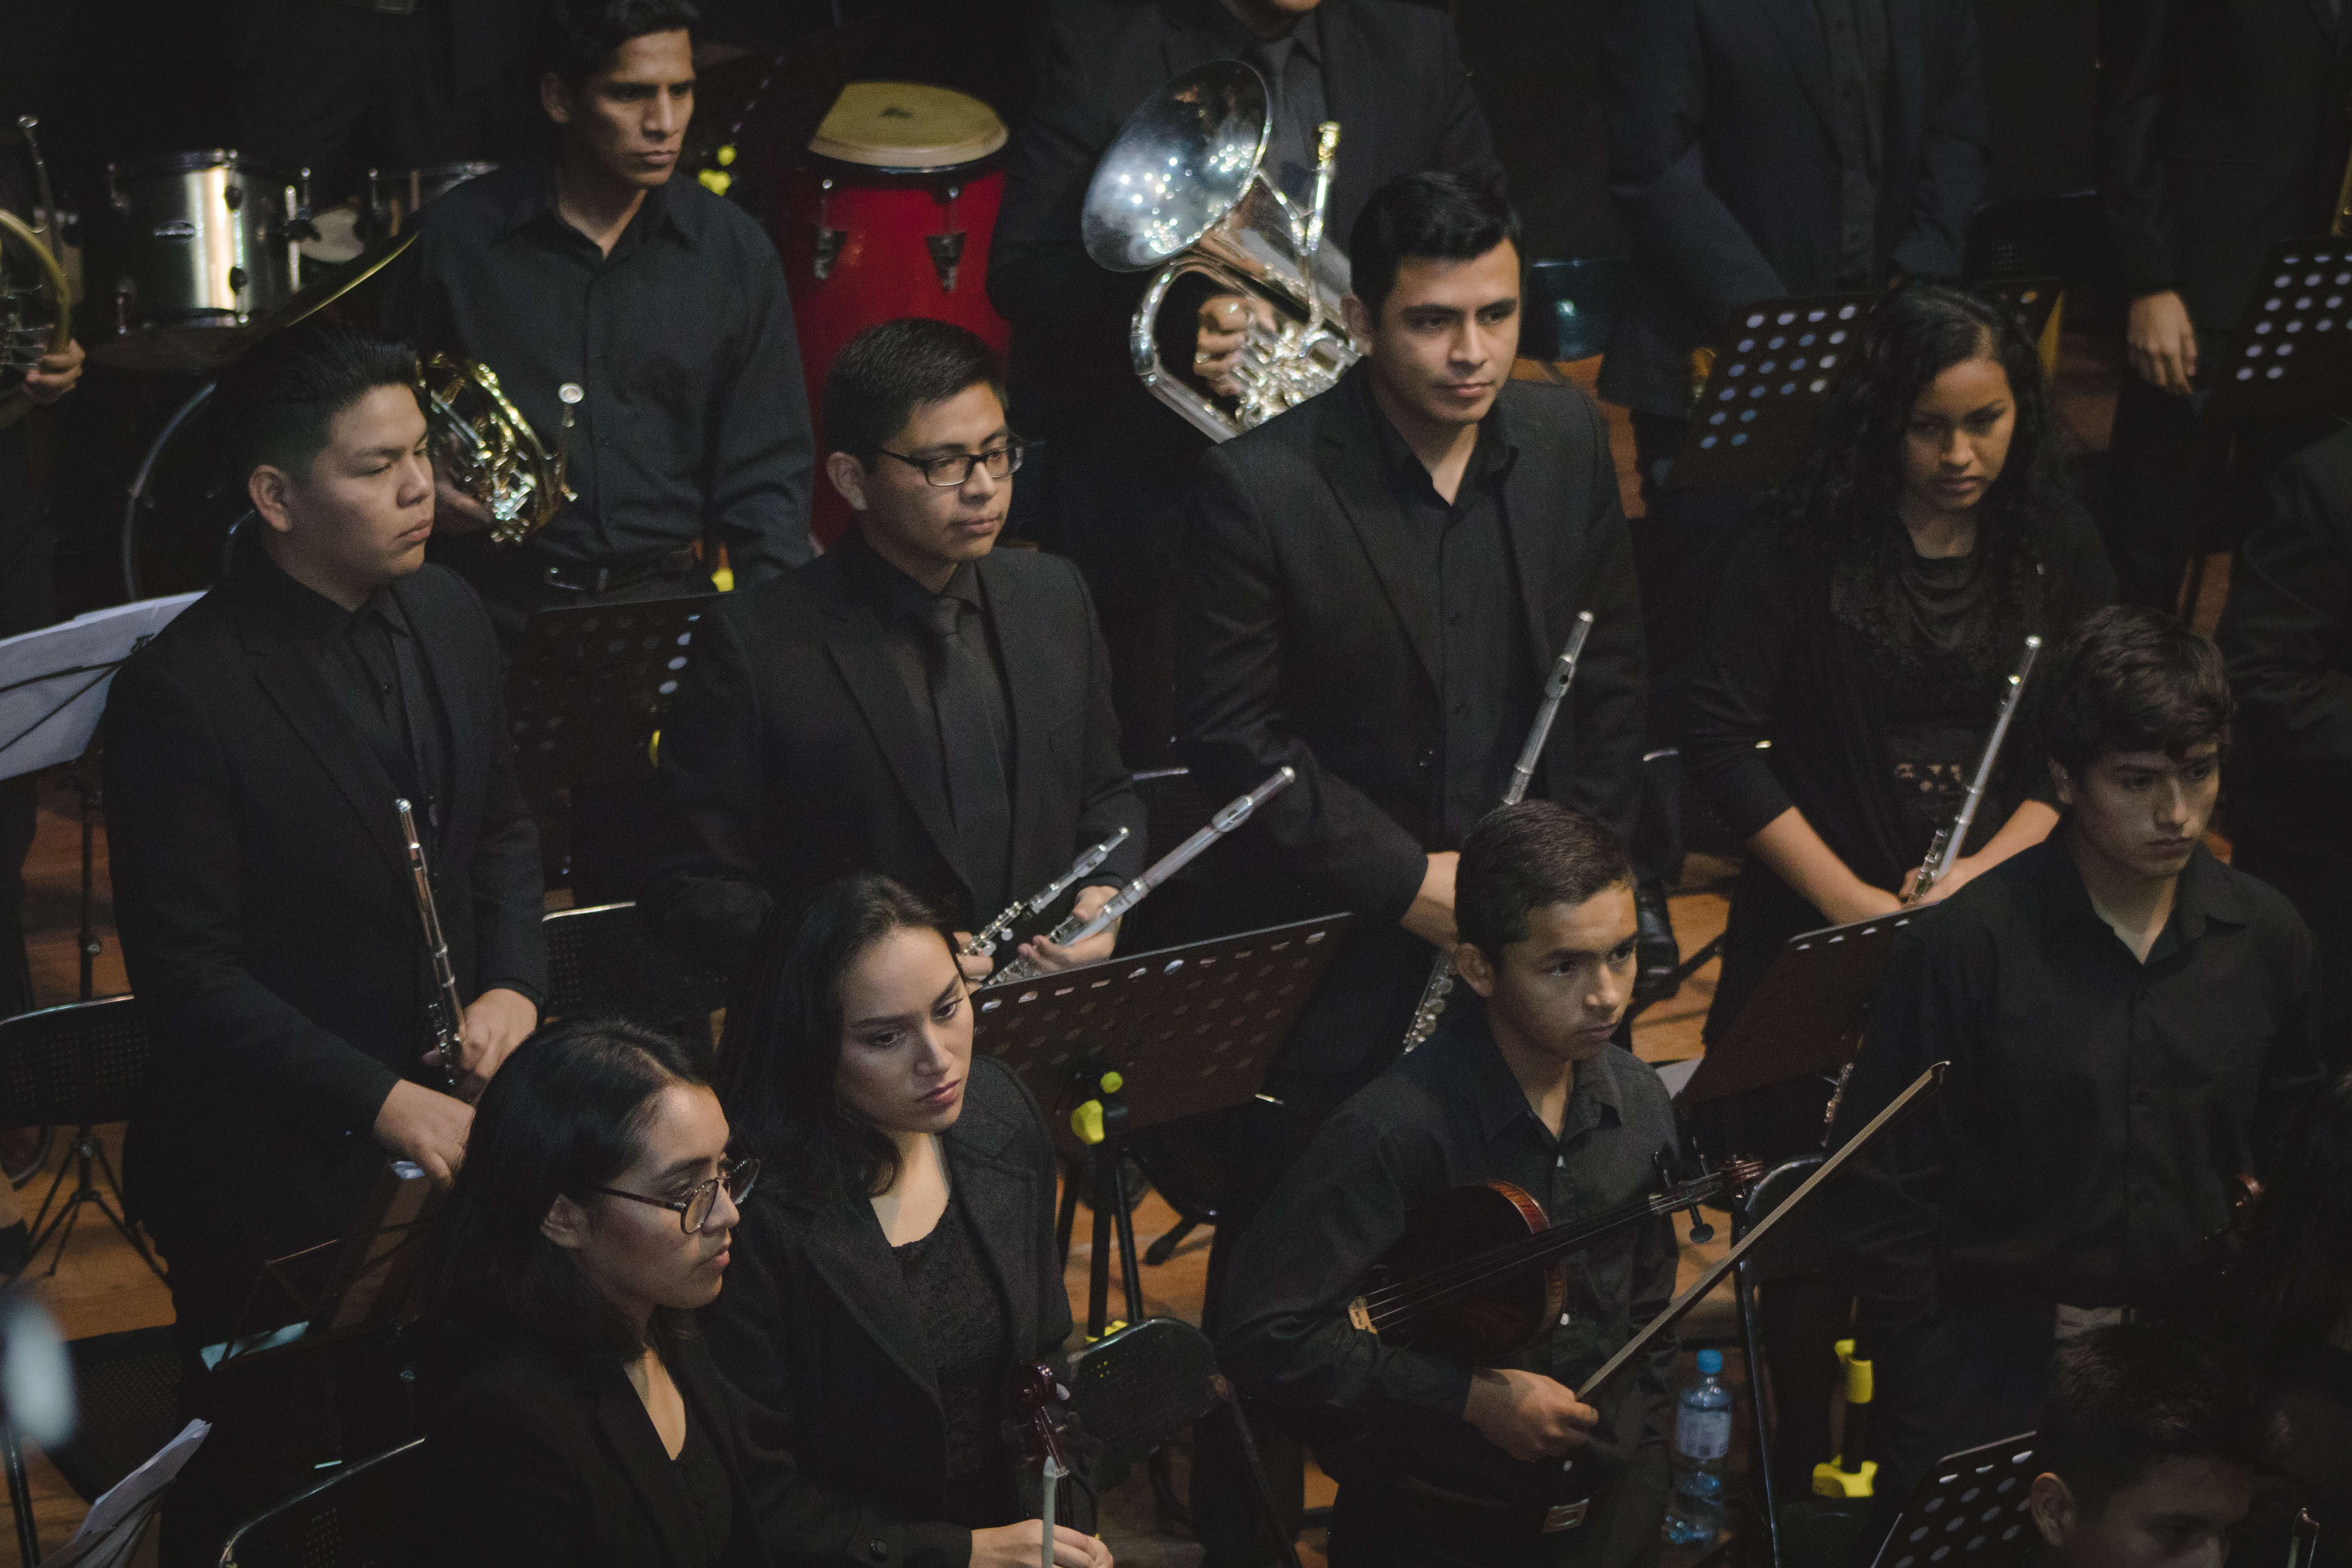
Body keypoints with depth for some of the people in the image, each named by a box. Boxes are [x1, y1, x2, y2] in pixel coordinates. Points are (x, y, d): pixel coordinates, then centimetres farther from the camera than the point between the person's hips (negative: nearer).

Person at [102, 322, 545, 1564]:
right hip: (273, 1168, -6)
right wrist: (384, 1103, -24)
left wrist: (514, 986, -3)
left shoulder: (447, 615, 1)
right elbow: (187, 974, -20)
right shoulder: (182, 690, -21)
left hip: (449, 1129, 6)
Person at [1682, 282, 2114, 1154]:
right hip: (1819, 942, -2)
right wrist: (1850, 901, -13)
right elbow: (1720, 742, -7)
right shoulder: (1805, 540, -3)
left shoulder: (2056, 546, 6)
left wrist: (1984, 869, -10)